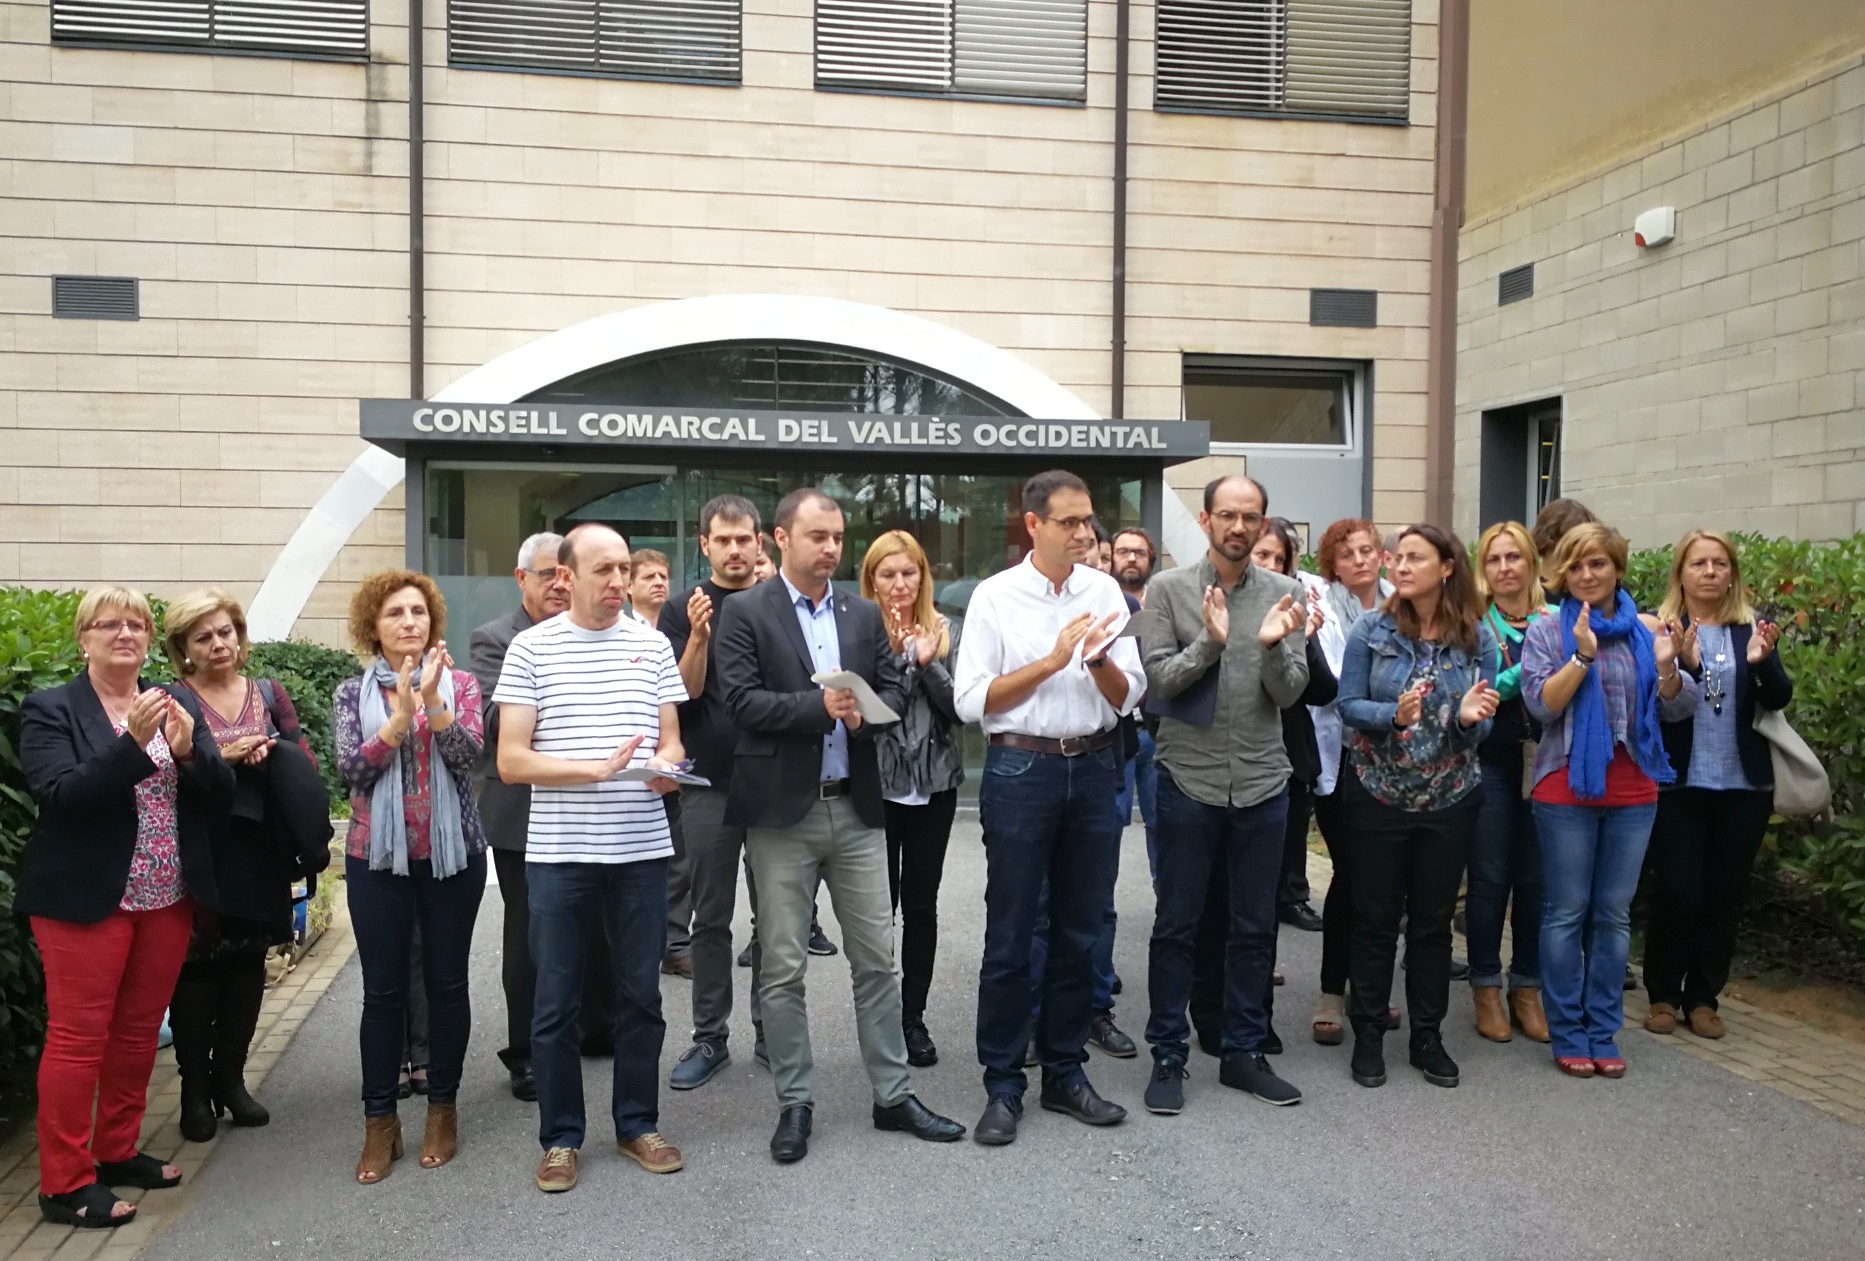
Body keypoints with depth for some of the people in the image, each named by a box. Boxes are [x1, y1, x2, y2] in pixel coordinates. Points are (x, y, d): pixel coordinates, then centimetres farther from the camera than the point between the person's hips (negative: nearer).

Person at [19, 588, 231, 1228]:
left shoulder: (178, 701, 7)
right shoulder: (49, 710, -4)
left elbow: (221, 795, 1)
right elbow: (60, 796, -18)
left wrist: (188, 748, -18)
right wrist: (133, 743, -29)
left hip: (168, 898, 4)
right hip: (86, 900, -4)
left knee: (139, 1031, 12)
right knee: (78, 1036, 0)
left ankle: (117, 1151, 28)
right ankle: (64, 1184, 11)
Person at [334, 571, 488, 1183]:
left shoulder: (459, 683, 1)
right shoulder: (352, 693, 3)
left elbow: (469, 755, -13)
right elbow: (351, 771, -9)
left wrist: (432, 701, -27)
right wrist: (400, 717, -22)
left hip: (453, 853, 0)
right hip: (377, 857, 0)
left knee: (447, 982, 6)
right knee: (383, 989, 4)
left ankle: (443, 1108, 21)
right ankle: (379, 1120, 15)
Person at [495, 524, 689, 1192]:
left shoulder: (652, 645, 6)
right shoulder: (531, 648, -2)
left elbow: (671, 741, 11)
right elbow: (511, 761, -6)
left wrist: (666, 766, -12)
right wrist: (597, 769, -17)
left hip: (642, 848, 2)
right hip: (559, 853, -2)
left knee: (640, 994, 12)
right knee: (557, 1002, 8)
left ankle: (637, 1123, 28)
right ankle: (561, 1136, 24)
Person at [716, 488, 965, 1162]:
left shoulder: (865, 615, 11)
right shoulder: (745, 612, -2)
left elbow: (893, 690, 7)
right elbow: (743, 700, -12)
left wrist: (863, 715, -14)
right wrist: (820, 707, -20)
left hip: (856, 808, 4)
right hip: (782, 811, -4)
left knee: (877, 958, 9)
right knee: (783, 966, 5)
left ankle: (893, 1094, 21)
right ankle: (795, 1103, 18)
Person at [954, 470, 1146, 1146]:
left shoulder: (1105, 591, 5)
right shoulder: (995, 596, -4)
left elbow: (1128, 696, 5)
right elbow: (971, 701, -9)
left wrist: (1099, 659, -15)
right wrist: (1051, 660, -14)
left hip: (1093, 767, 4)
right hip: (1021, 768, -3)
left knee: (1080, 932, 12)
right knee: (1010, 937, 3)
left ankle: (1065, 1073, 27)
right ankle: (1003, 1085, 16)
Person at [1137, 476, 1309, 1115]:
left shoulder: (1284, 594, 2)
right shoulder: (1168, 589, -3)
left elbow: (1290, 692, -2)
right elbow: (1156, 683, -8)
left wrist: (1272, 646, -21)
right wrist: (1210, 641, -21)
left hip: (1262, 783, 2)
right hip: (1189, 780, -2)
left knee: (1255, 927, 12)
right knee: (1176, 925, 6)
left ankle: (1243, 1051, 27)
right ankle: (1168, 1056, 19)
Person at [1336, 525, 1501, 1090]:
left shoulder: (1478, 638, -2)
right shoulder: (1371, 630, -6)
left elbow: (1481, 728, 0)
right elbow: (1348, 705, -8)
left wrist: (1470, 717, -22)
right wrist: (1393, 715, -26)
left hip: (1449, 799, 2)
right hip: (1377, 794, -1)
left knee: (1433, 921, 11)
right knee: (1375, 920, 6)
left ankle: (1427, 1035, 25)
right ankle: (1368, 1035, 19)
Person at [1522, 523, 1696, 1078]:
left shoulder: (1647, 629, 5)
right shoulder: (1548, 632, -2)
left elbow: (1677, 710, 4)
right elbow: (1542, 704, -13)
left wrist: (1666, 665, -15)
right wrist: (1583, 655, -23)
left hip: (1633, 790, 3)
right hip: (1568, 788, -3)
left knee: (1614, 913, 8)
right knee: (1566, 913, 3)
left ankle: (1602, 1033, 18)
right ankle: (1567, 1034, 12)